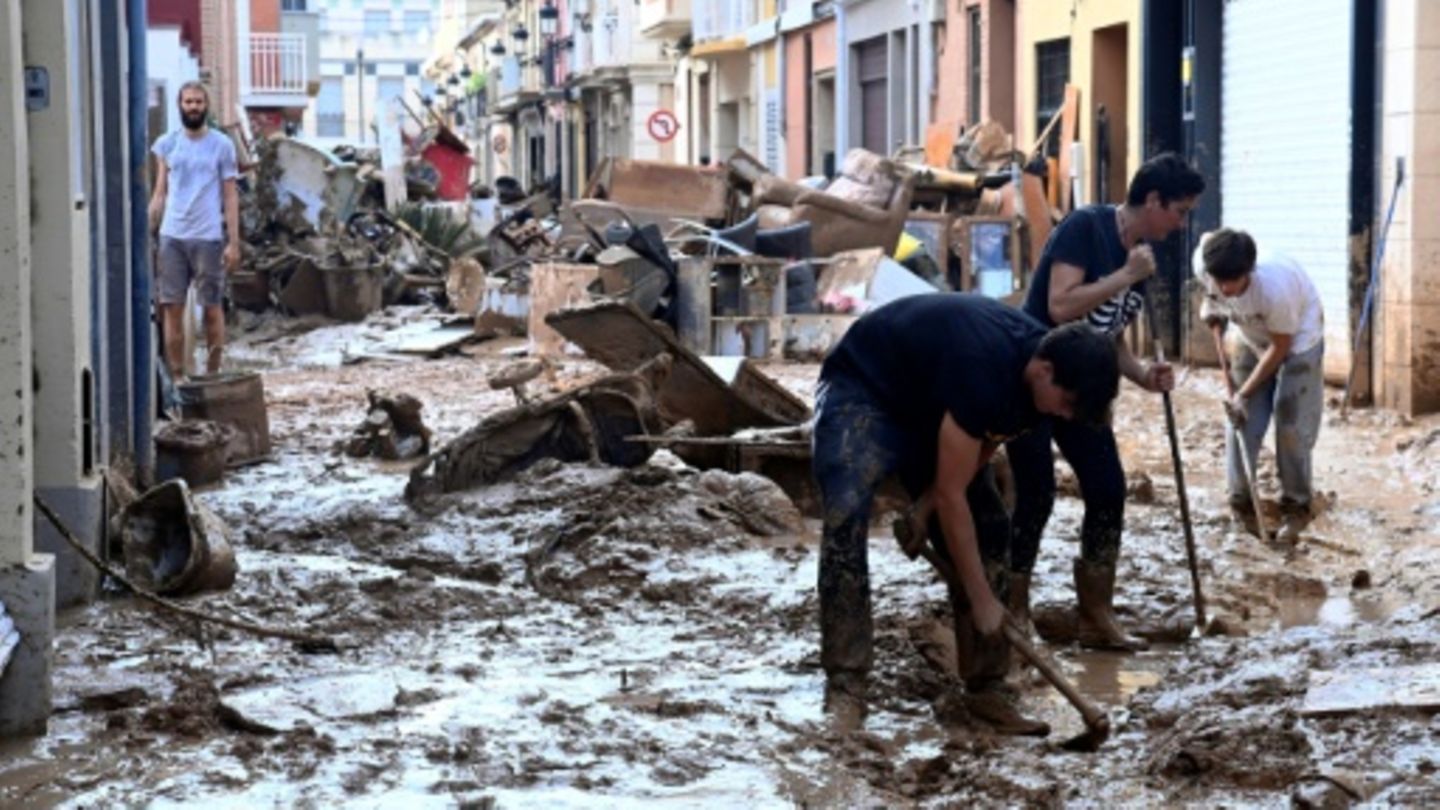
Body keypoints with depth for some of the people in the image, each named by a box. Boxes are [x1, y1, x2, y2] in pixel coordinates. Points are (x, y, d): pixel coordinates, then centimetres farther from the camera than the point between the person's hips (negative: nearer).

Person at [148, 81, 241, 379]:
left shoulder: (221, 145, 3)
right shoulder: (166, 145, 10)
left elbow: (230, 196, 2)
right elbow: (160, 194, 12)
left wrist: (234, 242, -5)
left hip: (208, 238, -2)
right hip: (172, 236, 2)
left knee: (212, 307, 3)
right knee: (171, 307, 1)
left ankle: (212, 374, 13)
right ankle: (177, 377, 6)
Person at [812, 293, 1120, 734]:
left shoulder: (1029, 368, -14)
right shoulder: (983, 368, -38)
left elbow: (977, 454, -1)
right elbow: (950, 494, -33)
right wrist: (982, 601, -28)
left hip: (927, 405, 9)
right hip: (863, 389, -8)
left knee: (989, 528, -2)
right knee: (846, 516, -29)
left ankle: (985, 689, 2)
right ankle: (845, 687, -25)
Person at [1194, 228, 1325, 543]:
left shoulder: (1275, 287, -42)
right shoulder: (1204, 266, -30)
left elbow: (1280, 347, -26)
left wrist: (1244, 392, -21)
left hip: (1297, 339, -5)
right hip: (1253, 338, 5)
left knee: (1291, 424, -7)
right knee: (1241, 420, 0)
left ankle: (1296, 507, 8)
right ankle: (1241, 503, 15)